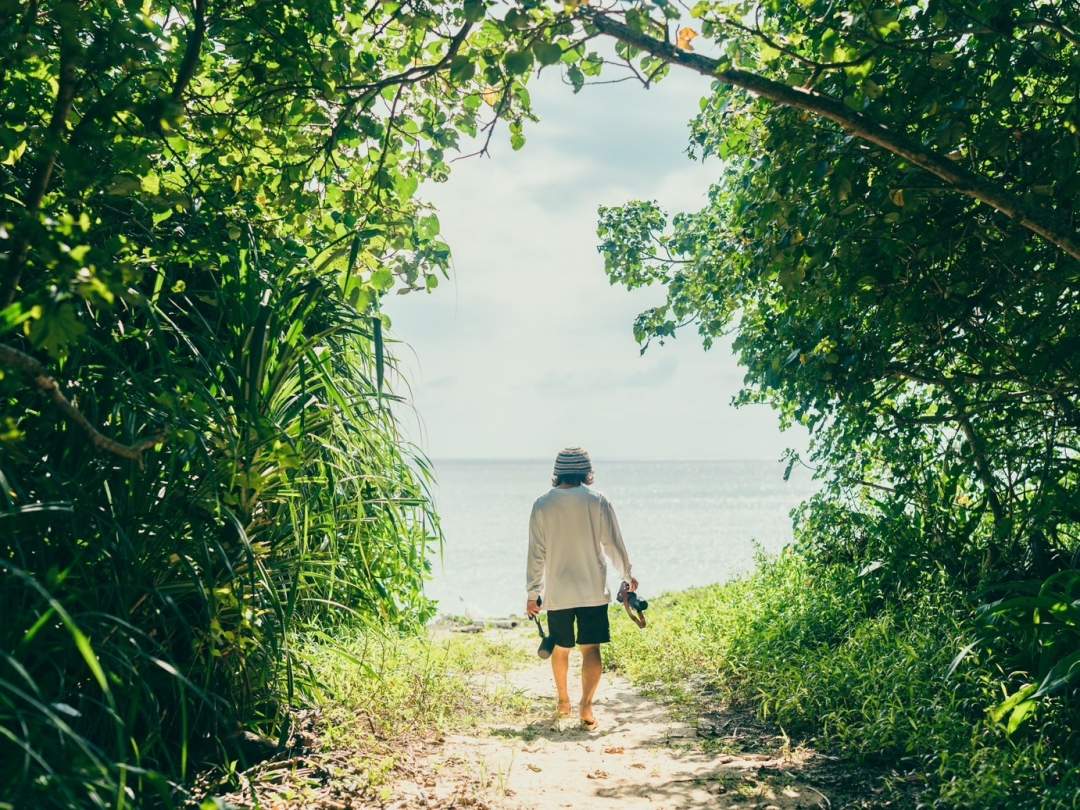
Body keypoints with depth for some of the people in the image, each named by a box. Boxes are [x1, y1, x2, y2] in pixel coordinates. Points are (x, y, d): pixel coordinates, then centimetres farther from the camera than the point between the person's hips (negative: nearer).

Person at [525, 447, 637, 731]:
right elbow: (613, 544, -1)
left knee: (560, 648, 18)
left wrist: (533, 592, 6)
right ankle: (586, 706, -11)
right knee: (591, 649, 1)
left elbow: (536, 553, -2)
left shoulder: (542, 504, -3)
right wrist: (627, 576, 15)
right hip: (592, 590, -1)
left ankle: (563, 701, 33)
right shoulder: (597, 501, -5)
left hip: (557, 592, 2)